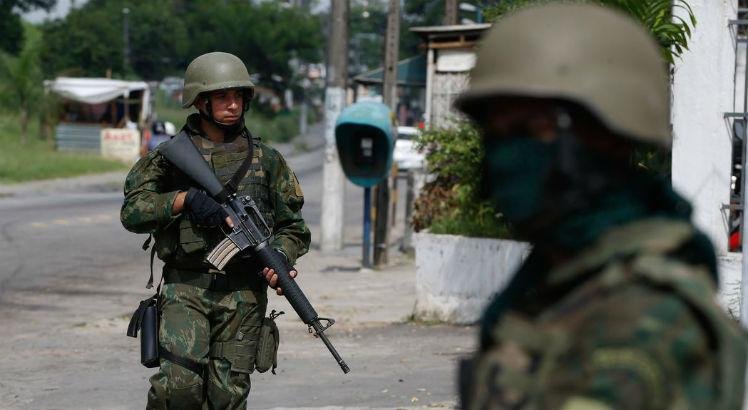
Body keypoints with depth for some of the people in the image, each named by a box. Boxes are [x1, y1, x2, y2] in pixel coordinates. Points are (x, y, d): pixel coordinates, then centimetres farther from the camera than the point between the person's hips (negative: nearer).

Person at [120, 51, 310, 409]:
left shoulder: (266, 160, 10)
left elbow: (293, 227, 12)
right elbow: (132, 212, -1)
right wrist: (184, 199, -15)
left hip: (243, 294, 2)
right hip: (185, 288, -2)